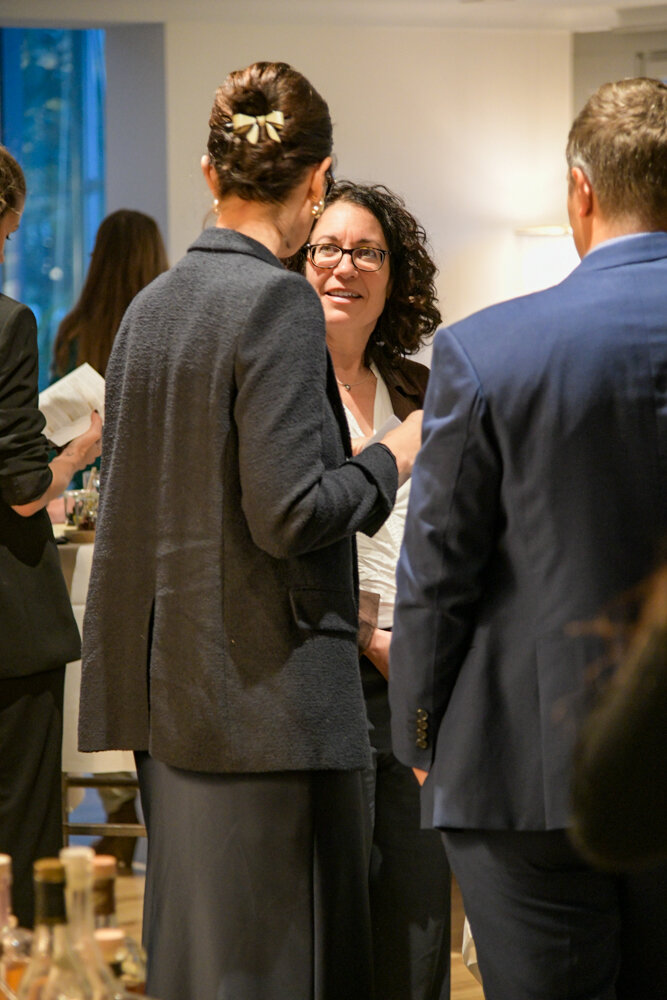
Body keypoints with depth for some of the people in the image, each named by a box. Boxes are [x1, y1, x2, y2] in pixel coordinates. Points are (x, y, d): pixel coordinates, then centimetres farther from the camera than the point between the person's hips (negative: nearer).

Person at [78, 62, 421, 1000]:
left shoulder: (150, 305, 11)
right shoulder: (279, 302, -13)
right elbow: (290, 513, -20)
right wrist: (393, 459, -3)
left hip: (170, 692, 8)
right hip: (266, 693, -8)